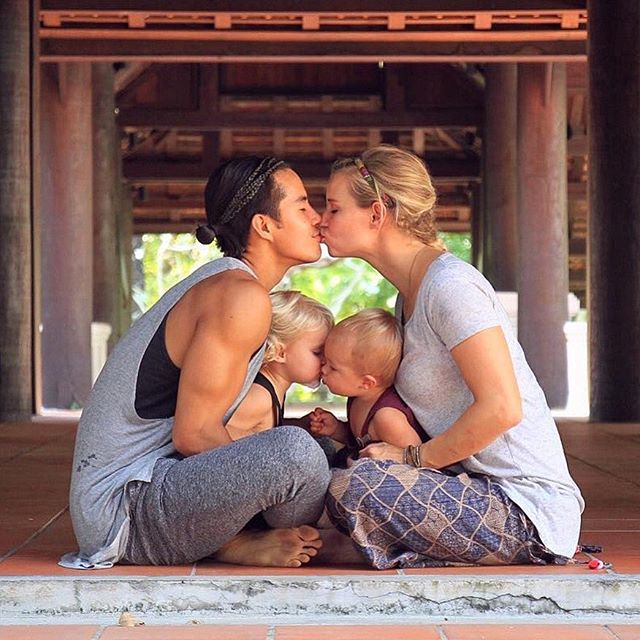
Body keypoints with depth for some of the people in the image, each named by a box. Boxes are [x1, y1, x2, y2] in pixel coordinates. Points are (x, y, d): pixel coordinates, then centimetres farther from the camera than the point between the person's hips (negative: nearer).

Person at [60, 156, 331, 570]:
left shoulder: (218, 282, 14)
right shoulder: (241, 295, -17)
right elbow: (194, 434, -22)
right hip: (124, 507, -11)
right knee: (295, 451, -31)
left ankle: (236, 545, 0)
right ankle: (323, 548, 0)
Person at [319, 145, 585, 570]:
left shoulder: (450, 284, -15)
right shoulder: (410, 295, 16)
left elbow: (501, 407, -22)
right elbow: (433, 418, 19)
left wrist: (414, 458, -13)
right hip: (484, 486, 11)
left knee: (353, 488, -25)